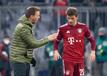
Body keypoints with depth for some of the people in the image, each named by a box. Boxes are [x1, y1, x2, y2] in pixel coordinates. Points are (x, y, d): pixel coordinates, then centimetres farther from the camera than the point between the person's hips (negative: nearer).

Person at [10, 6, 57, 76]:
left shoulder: (27, 26, 14)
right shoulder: (23, 28, -18)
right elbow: (33, 44, -16)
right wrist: (48, 39, -8)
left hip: (25, 60, 10)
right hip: (19, 60, -10)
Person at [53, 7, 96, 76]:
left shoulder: (83, 27, 0)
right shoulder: (62, 29, -2)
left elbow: (92, 40, 9)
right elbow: (56, 41, 11)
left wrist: (93, 52, -2)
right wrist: (55, 51, -5)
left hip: (80, 59, 2)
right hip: (68, 59, -2)